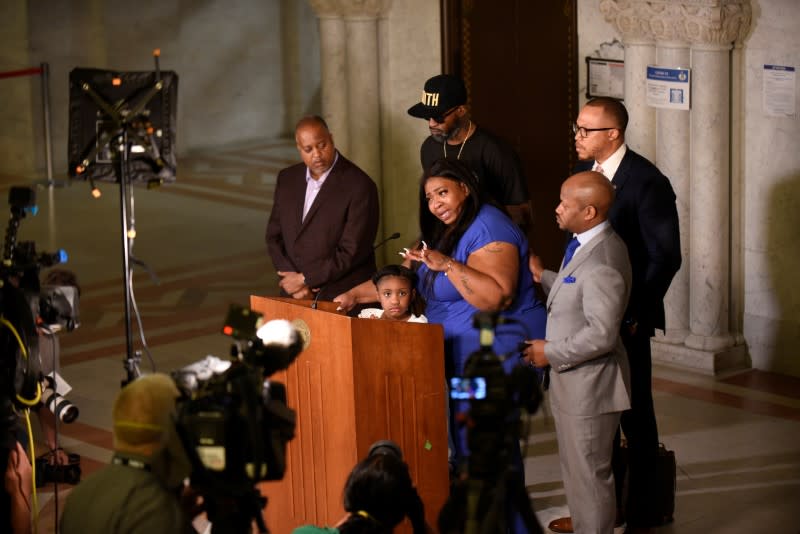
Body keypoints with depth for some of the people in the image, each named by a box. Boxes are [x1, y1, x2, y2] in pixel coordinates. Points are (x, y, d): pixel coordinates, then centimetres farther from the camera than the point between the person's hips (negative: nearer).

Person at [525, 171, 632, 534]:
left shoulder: (602, 263, -27)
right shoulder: (587, 244, 5)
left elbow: (602, 334, -28)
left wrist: (551, 353, -19)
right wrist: (544, 278, 7)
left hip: (590, 386, -10)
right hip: (573, 382, 10)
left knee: (590, 474, 3)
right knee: (576, 470, 22)